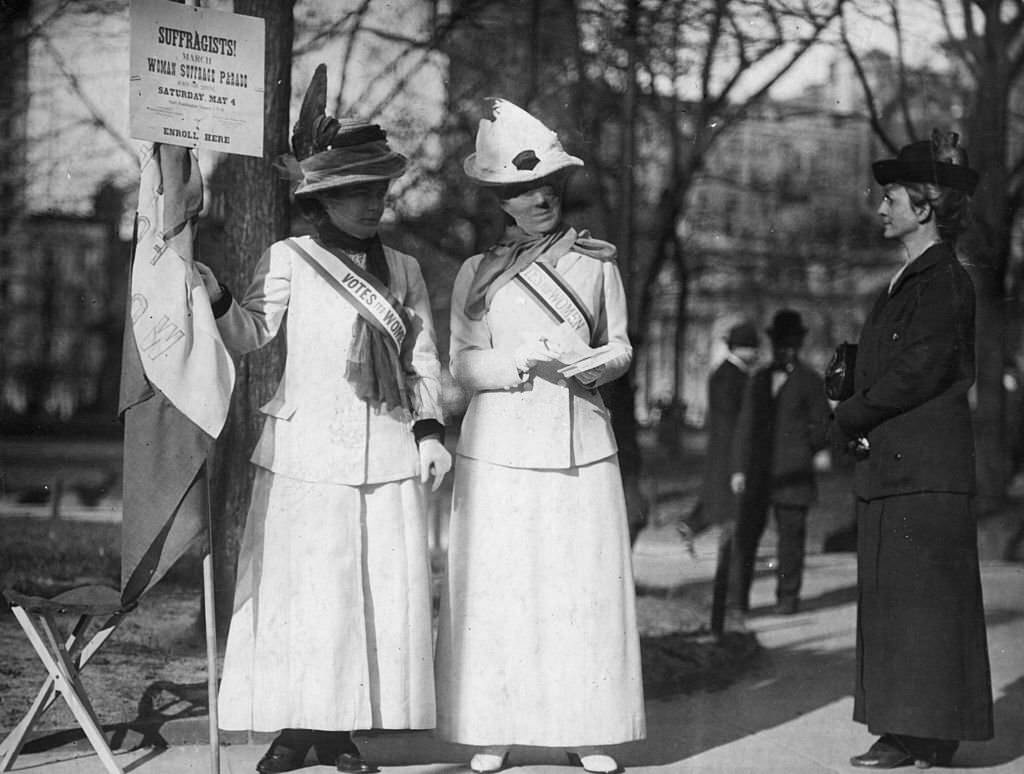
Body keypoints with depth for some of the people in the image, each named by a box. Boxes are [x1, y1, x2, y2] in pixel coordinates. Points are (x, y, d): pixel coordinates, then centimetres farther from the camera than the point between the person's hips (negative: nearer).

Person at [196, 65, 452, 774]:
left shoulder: (404, 270, 13)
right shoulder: (288, 260, 2)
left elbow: (424, 358, 14)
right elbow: (250, 335, -6)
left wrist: (430, 428, 2)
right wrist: (217, 298, -25)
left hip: (388, 455, 3)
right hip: (306, 450, -3)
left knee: (382, 589, 1)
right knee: (302, 587, -4)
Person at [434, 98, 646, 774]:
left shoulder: (596, 263, 10)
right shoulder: (477, 274, 8)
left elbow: (621, 345, 14)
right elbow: (464, 363, 4)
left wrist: (598, 361, -9)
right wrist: (525, 362, -14)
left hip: (581, 445, 1)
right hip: (500, 447, 0)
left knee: (586, 587, -2)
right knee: (497, 586, -3)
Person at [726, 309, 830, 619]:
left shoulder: (810, 382, 5)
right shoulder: (759, 379, 17)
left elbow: (822, 430, 6)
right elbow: (744, 426, 15)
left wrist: (799, 454, -1)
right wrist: (738, 468, 8)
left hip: (791, 475, -3)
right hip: (755, 474, 3)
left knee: (791, 535, 0)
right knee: (745, 534, -4)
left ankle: (787, 597, 12)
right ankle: (737, 601, -2)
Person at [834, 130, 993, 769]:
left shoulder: (945, 280, -11)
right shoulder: (908, 280, 19)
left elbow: (922, 369, -19)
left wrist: (854, 414, -9)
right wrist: (858, 414, 3)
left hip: (924, 470, -10)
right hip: (892, 464, 10)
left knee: (922, 594, -6)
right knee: (889, 597, 10)